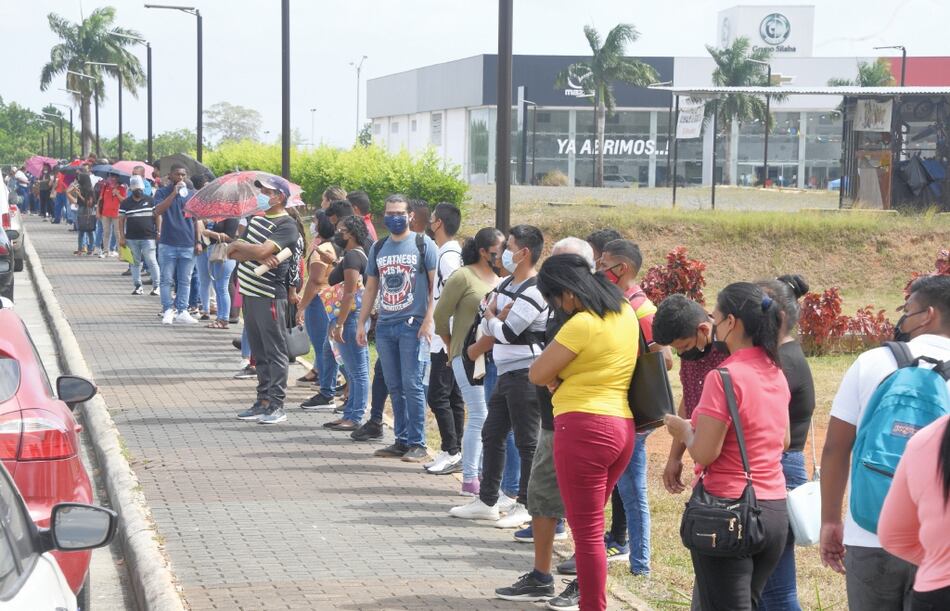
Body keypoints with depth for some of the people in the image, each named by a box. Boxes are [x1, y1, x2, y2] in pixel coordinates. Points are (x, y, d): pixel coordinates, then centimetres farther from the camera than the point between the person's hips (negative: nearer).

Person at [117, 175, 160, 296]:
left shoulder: (150, 201, 5)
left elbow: (157, 216, 7)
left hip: (148, 237, -2)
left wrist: (158, 232, 0)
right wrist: (122, 237, -2)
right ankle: (137, 285, 14)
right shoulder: (125, 203, 5)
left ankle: (157, 286, 0)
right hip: (132, 238, 2)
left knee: (151, 261, -5)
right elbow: (121, 220, 4)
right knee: (136, 262, 8)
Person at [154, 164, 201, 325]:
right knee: (167, 280, -1)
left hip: (188, 245, 3)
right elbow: (158, 211, -19)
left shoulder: (192, 194, 10)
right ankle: (168, 311, 4)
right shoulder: (162, 193, 0)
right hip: (168, 244, -3)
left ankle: (182, 312, 9)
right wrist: (174, 193, -22)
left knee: (185, 281, 6)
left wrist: (198, 241, 6)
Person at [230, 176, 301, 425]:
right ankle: (263, 400, 19)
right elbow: (233, 253, 6)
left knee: (275, 352, -3)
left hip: (270, 296, -8)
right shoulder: (256, 219, 15)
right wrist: (258, 257, -12)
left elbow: (262, 250, -23)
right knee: (259, 353, 12)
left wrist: (239, 245, -5)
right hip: (249, 293, 8)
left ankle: (276, 405, -1)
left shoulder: (287, 225, -9)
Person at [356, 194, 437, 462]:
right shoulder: (378, 248, 15)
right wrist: (361, 322, 14)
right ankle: (402, 440, 15)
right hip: (385, 326, 6)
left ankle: (417, 444, -4)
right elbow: (371, 288, 20)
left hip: (413, 326, -6)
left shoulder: (423, 244, -1)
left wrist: (428, 321, -14)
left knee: (412, 386, -8)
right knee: (395, 388, 9)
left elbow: (436, 285, -5)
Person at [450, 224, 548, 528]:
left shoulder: (533, 292, -15)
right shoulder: (507, 286, 14)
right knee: (492, 435, 13)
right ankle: (487, 501, 22)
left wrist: (492, 318, 1)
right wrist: (497, 317, -5)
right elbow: (487, 327, 15)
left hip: (526, 374, -10)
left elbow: (506, 332, -17)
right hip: (506, 373, 10)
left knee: (527, 441, -3)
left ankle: (526, 506, 3)